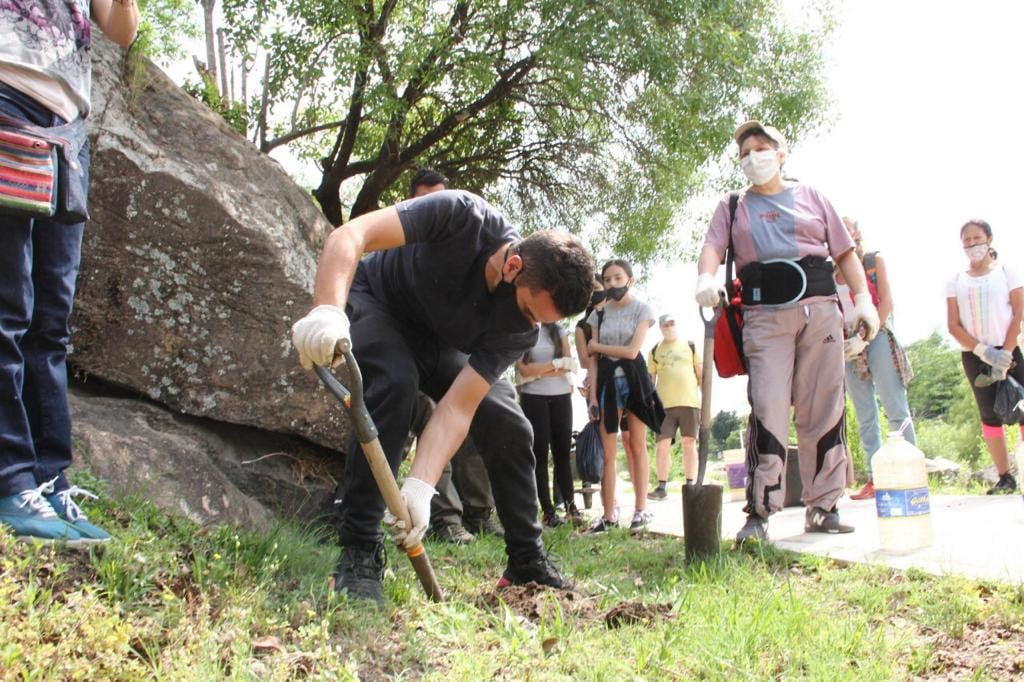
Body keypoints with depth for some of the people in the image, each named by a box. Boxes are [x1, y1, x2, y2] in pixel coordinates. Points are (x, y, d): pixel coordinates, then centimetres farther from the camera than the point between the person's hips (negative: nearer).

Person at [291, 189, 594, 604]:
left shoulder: (519, 332, -24)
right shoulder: (464, 217, -36)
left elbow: (458, 406, -30)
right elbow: (349, 236, -41)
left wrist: (420, 485, -45)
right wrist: (327, 311, -58)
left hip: (440, 342, 4)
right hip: (373, 302, -4)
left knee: (509, 426, -11)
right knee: (395, 383, -35)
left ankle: (527, 564, 7)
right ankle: (358, 555, -25)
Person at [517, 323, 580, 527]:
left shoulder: (558, 331, 10)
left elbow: (569, 366, 0)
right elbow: (524, 369, -9)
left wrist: (538, 373, -8)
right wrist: (556, 364, -9)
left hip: (561, 396, 2)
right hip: (533, 398, -2)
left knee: (563, 451, 3)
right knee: (540, 453, 0)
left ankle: (570, 505, 7)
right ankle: (548, 510, 2)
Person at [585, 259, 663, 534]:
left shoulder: (641, 309, 0)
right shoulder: (599, 312, 9)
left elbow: (631, 351, -11)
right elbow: (593, 358, 6)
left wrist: (596, 346, -2)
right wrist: (593, 396, -1)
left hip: (633, 377, -2)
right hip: (607, 379, 2)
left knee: (637, 446, 1)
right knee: (607, 451, -2)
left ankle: (641, 509, 8)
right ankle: (609, 514, 2)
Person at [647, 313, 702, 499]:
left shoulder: (690, 346, 12)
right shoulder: (655, 350, 13)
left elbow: (701, 373, 11)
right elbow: (650, 379, 14)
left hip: (690, 401, 0)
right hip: (664, 404, 0)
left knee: (689, 443, 1)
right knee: (662, 444, -5)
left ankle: (690, 485, 6)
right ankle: (662, 486, -2)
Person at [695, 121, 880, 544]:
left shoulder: (810, 198, 19)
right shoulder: (732, 207, 17)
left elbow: (845, 252, 15)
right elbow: (712, 247, 0)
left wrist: (863, 299, 2)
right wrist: (706, 279, -22)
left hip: (820, 310, 2)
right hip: (764, 316, -1)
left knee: (824, 410, 0)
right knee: (767, 410, -11)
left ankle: (823, 507, 8)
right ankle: (758, 512, -10)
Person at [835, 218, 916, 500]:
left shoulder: (874, 261, 6)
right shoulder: (831, 272, 13)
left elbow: (886, 302, -3)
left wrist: (865, 336, -13)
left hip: (877, 337, -3)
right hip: (849, 346, 4)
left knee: (896, 409, -7)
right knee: (864, 416, 3)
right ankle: (875, 479, 4)